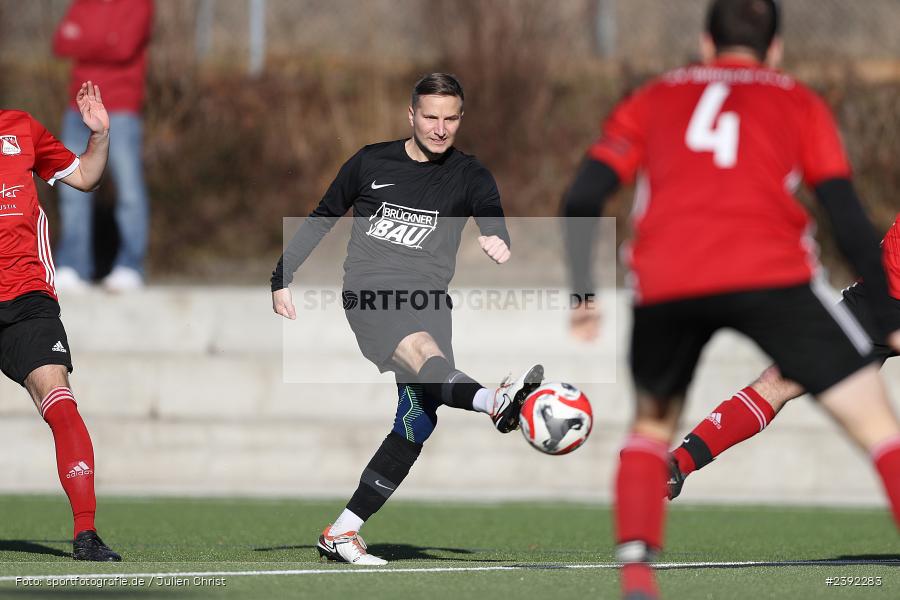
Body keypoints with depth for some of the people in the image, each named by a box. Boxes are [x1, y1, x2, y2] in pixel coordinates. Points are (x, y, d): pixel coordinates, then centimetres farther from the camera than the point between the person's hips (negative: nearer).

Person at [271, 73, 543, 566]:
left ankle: (341, 532, -7)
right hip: (369, 292, -2)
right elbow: (321, 221, 22)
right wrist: (281, 280, 17)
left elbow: (491, 212, -10)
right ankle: (497, 403, -64)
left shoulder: (468, 176, 10)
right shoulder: (370, 163, 12)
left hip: (428, 301, 2)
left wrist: (498, 239, -34)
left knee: (419, 419, -14)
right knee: (421, 348, -33)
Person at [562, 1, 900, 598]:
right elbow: (848, 218, 12)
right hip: (773, 274, -2)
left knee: (653, 423, 28)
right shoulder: (799, 102, 22)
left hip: (663, 285, 2)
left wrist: (583, 291, 23)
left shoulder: (653, 99, 26)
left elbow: (583, 198, 14)